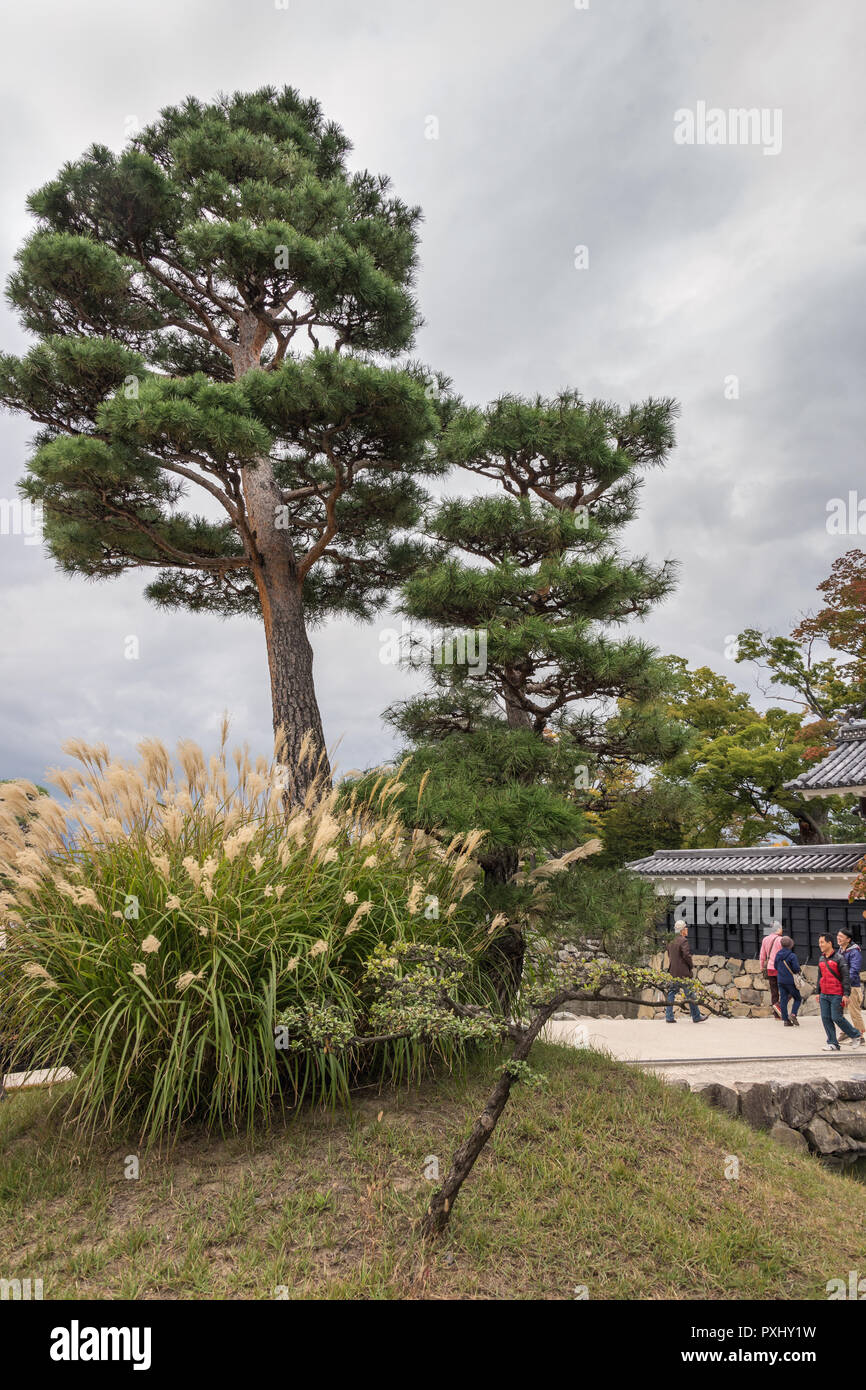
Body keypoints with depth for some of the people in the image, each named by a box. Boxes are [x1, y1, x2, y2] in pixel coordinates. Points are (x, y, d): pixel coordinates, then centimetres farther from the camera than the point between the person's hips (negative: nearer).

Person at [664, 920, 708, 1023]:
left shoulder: (671, 942, 13)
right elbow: (686, 955, -19)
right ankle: (696, 1016, 13)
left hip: (673, 972, 7)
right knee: (690, 995, 4)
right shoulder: (683, 941, -12)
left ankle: (669, 1017, 4)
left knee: (671, 993, 7)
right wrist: (690, 965, -3)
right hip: (683, 973, -7)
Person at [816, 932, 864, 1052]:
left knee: (837, 1018, -7)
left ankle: (857, 1036, 13)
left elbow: (846, 977, -10)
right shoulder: (821, 959, 13)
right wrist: (819, 992, 21)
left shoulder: (839, 958, -8)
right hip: (824, 995, 7)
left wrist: (846, 994, -15)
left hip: (836, 995, -7)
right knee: (826, 1018, 2)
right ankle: (833, 1044, 10)